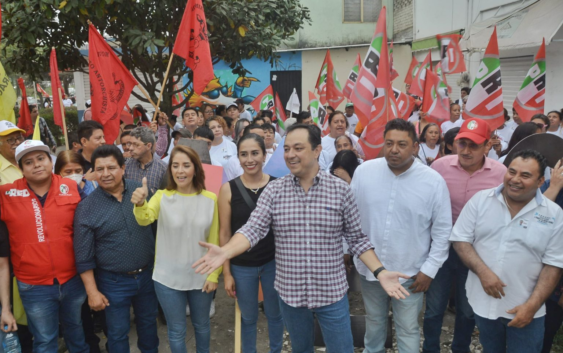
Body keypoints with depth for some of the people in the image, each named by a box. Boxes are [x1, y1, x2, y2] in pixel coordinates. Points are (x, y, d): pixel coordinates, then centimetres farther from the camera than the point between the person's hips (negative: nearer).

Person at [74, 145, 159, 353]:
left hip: (147, 274, 3)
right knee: (117, 332, 13)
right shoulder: (86, 208, -13)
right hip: (113, 282, -3)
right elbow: (84, 256, -10)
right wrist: (92, 291, -10)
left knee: (148, 321, 22)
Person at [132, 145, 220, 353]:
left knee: (201, 325, 22)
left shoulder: (210, 199, -7)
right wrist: (140, 204, -50)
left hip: (201, 277, 1)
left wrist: (214, 274, -4)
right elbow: (144, 219, -29)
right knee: (176, 330, 15)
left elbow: (214, 241, -2)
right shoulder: (162, 197, -8)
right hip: (168, 278, -1)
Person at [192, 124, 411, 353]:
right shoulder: (273, 190, -5)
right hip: (290, 293, 2)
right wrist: (225, 252, -30)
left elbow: (356, 238, -1)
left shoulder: (340, 190, -7)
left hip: (331, 293, -1)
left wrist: (379, 272, -11)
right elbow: (253, 229, -12)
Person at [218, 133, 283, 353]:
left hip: (273, 262, 1)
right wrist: (226, 273, -2)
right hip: (242, 266, 0)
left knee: (275, 314, 18)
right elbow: (225, 233, -3)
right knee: (248, 317, 17)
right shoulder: (228, 189, -8)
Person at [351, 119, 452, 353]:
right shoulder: (364, 171, -9)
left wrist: (429, 269, -7)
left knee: (407, 329, 14)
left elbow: (442, 231, -6)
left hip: (410, 272, -2)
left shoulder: (433, 181, -13)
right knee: (374, 320, 24)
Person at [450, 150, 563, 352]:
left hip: (524, 308, -1)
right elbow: (460, 240, -5)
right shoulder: (481, 200, -5)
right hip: (483, 301, 2)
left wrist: (532, 305, -13)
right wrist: (483, 272, -18)